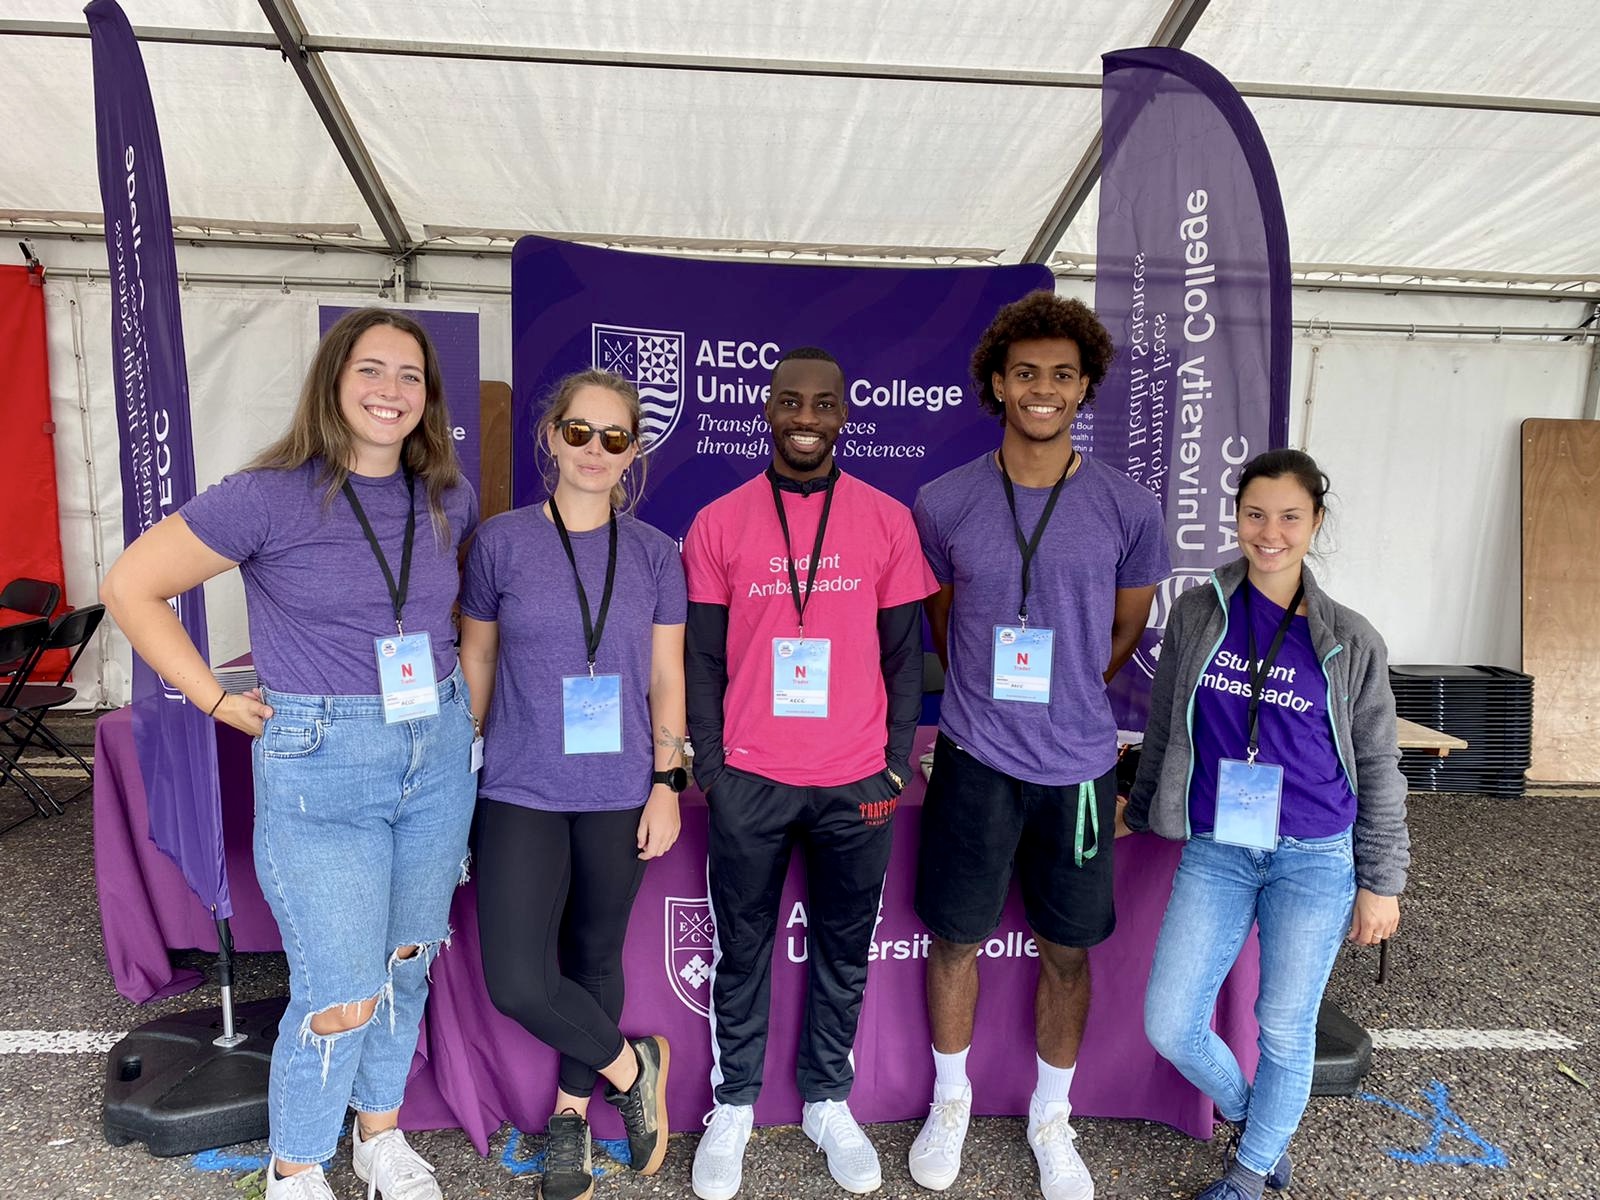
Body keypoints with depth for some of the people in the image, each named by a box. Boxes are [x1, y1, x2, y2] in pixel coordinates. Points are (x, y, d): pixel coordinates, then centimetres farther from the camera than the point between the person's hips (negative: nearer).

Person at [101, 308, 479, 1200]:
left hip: (439, 754, 5)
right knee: (342, 999, -1)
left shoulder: (448, 498, 2)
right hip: (320, 766, -4)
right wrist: (217, 700, -7)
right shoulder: (271, 497, -12)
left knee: (408, 963, 17)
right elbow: (132, 586, -5)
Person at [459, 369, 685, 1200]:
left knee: (595, 957, 14)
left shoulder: (654, 554, 0)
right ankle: (631, 1069, 21)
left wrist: (667, 785, -2)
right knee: (517, 982, -6)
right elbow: (476, 663, 6)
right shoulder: (502, 541, -3)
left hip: (618, 793, 1)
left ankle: (571, 1112, 39)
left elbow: (667, 678, 3)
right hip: (522, 791, 0)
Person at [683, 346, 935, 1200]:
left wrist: (895, 768, -1)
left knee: (844, 949, 15)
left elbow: (904, 654, 3)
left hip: (856, 782, 1)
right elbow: (702, 658, 2)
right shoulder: (718, 523, -1)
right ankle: (733, 1104, 33)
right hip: (749, 779, 0)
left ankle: (828, 1102, 35)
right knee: (742, 947, 13)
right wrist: (710, 767, -3)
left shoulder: (888, 521, 0)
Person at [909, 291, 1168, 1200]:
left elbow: (1125, 632, 10)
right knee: (955, 937, 12)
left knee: (1067, 950, 14)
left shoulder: (1128, 509, -4)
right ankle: (951, 1099, 38)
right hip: (975, 759, 0)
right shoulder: (945, 503, -3)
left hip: (1077, 764, 0)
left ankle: (1052, 1117, 38)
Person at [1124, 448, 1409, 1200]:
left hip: (1314, 859, -1)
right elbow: (1163, 732, 9)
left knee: (1285, 1029, 10)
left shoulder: (1350, 642, -4)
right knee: (1168, 1025, 1)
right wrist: (1139, 813, 16)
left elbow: (1379, 768, 3)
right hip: (1215, 851, 2)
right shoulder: (1196, 614, -1)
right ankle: (1247, 1113, 34)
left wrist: (1380, 882, 3)